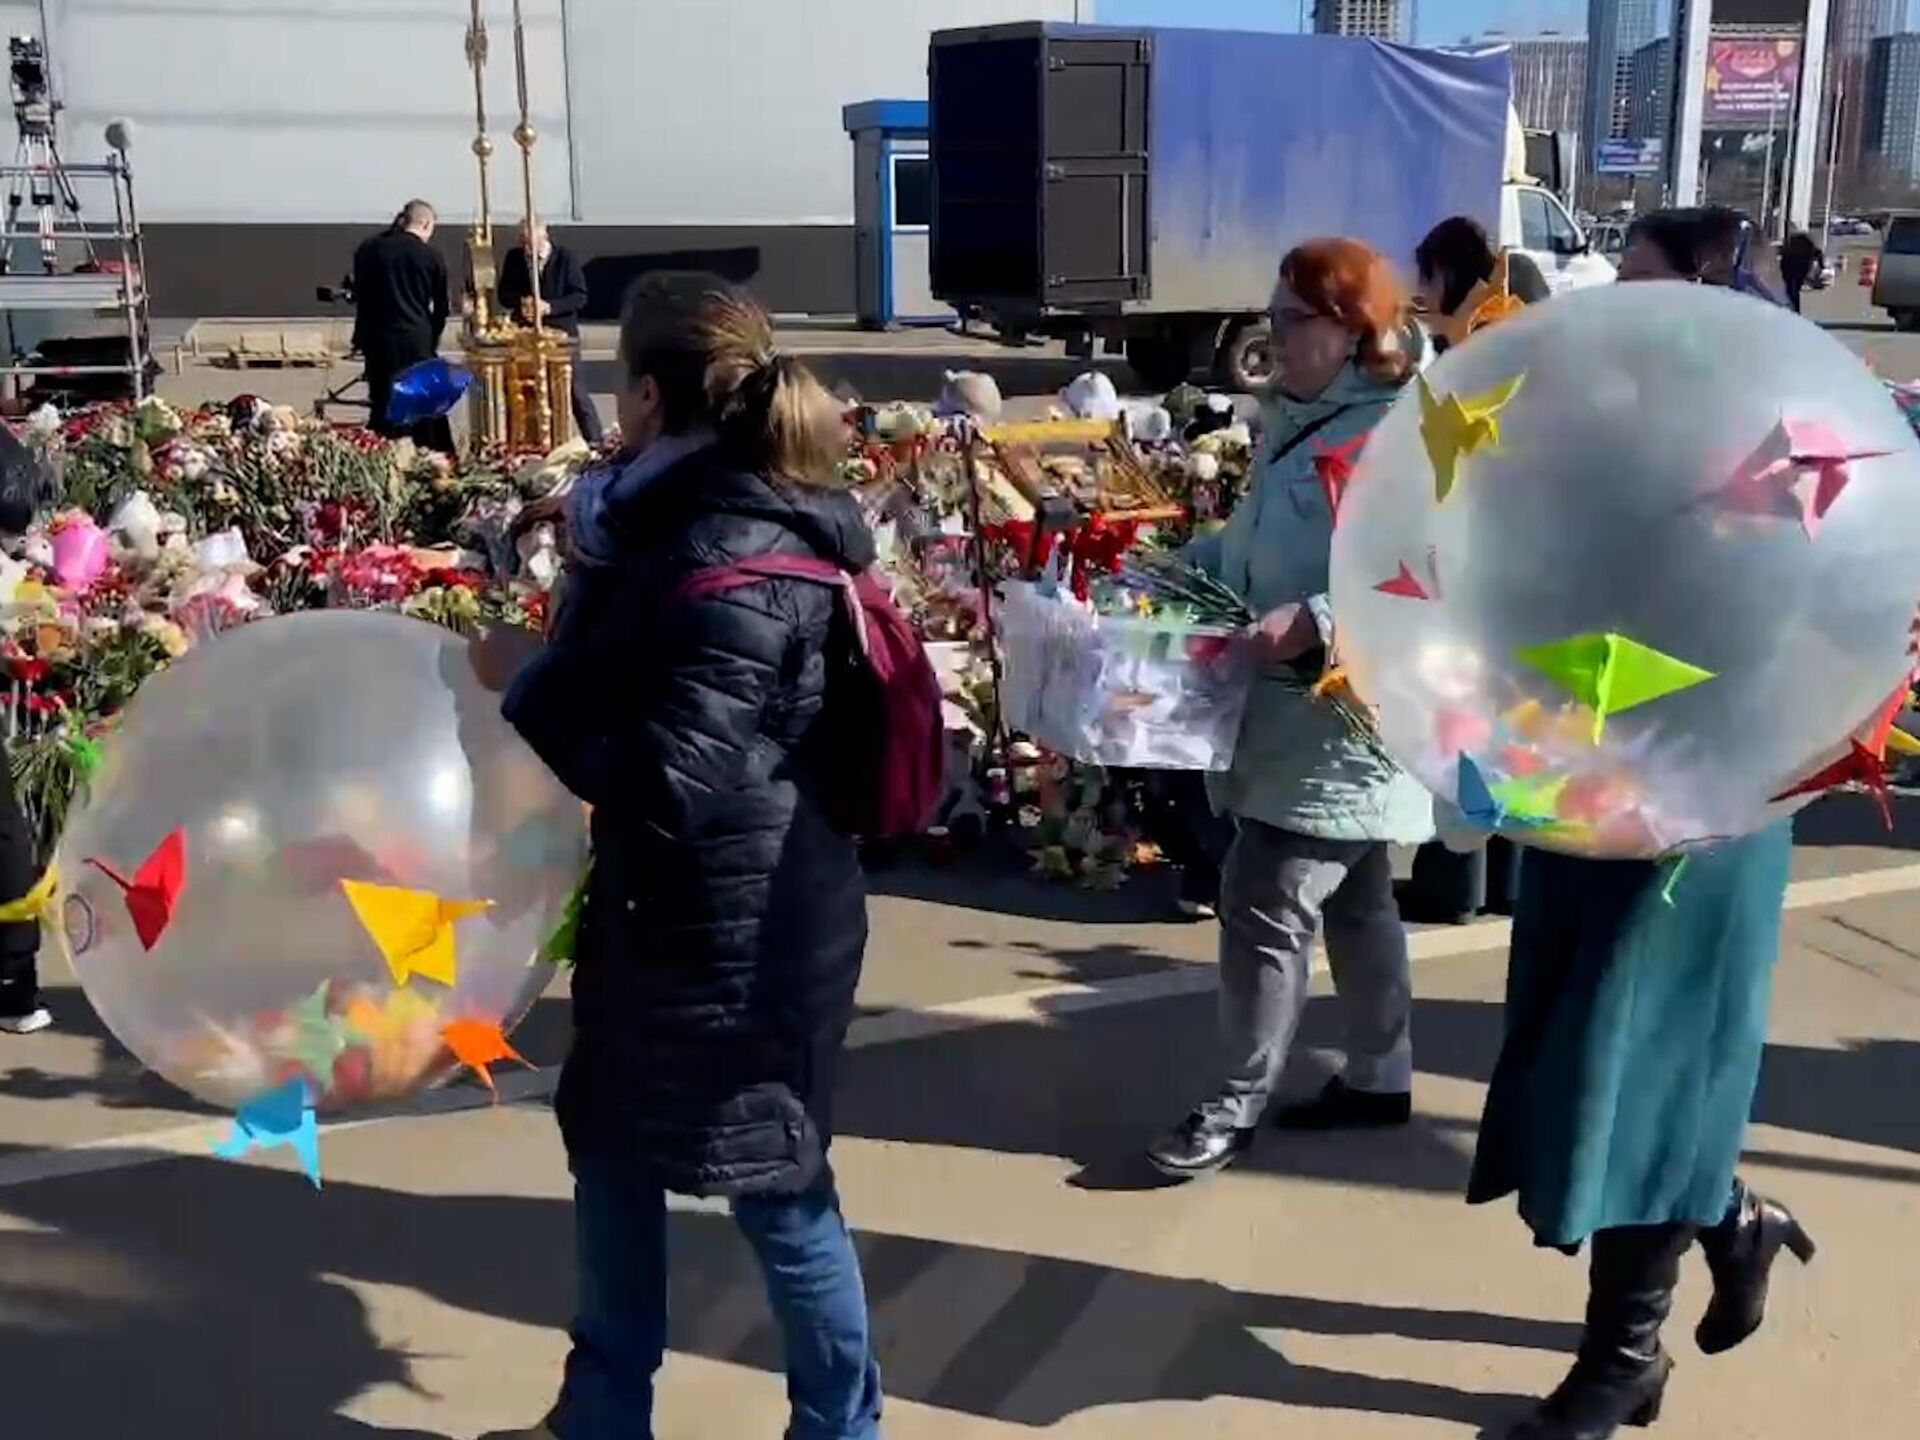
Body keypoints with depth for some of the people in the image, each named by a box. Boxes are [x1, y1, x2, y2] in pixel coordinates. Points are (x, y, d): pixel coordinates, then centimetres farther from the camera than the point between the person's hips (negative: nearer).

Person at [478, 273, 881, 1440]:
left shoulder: (735, 567, -25)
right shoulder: (699, 523, 6)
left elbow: (663, 779, -26)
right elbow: (628, 677, 15)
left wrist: (530, 686, -15)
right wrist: (585, 577, 2)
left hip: (742, 938, -10)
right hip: (667, 916, 10)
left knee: (775, 1188, 7)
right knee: (614, 1156, 21)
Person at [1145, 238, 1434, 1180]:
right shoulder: (1297, 418, 12)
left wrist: (1315, 622, -33)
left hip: (1340, 719, -9)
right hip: (1294, 706, 9)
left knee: (1263, 907, -4)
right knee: (1354, 902, 18)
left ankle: (1237, 1107, 10)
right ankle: (1380, 1079, 32)